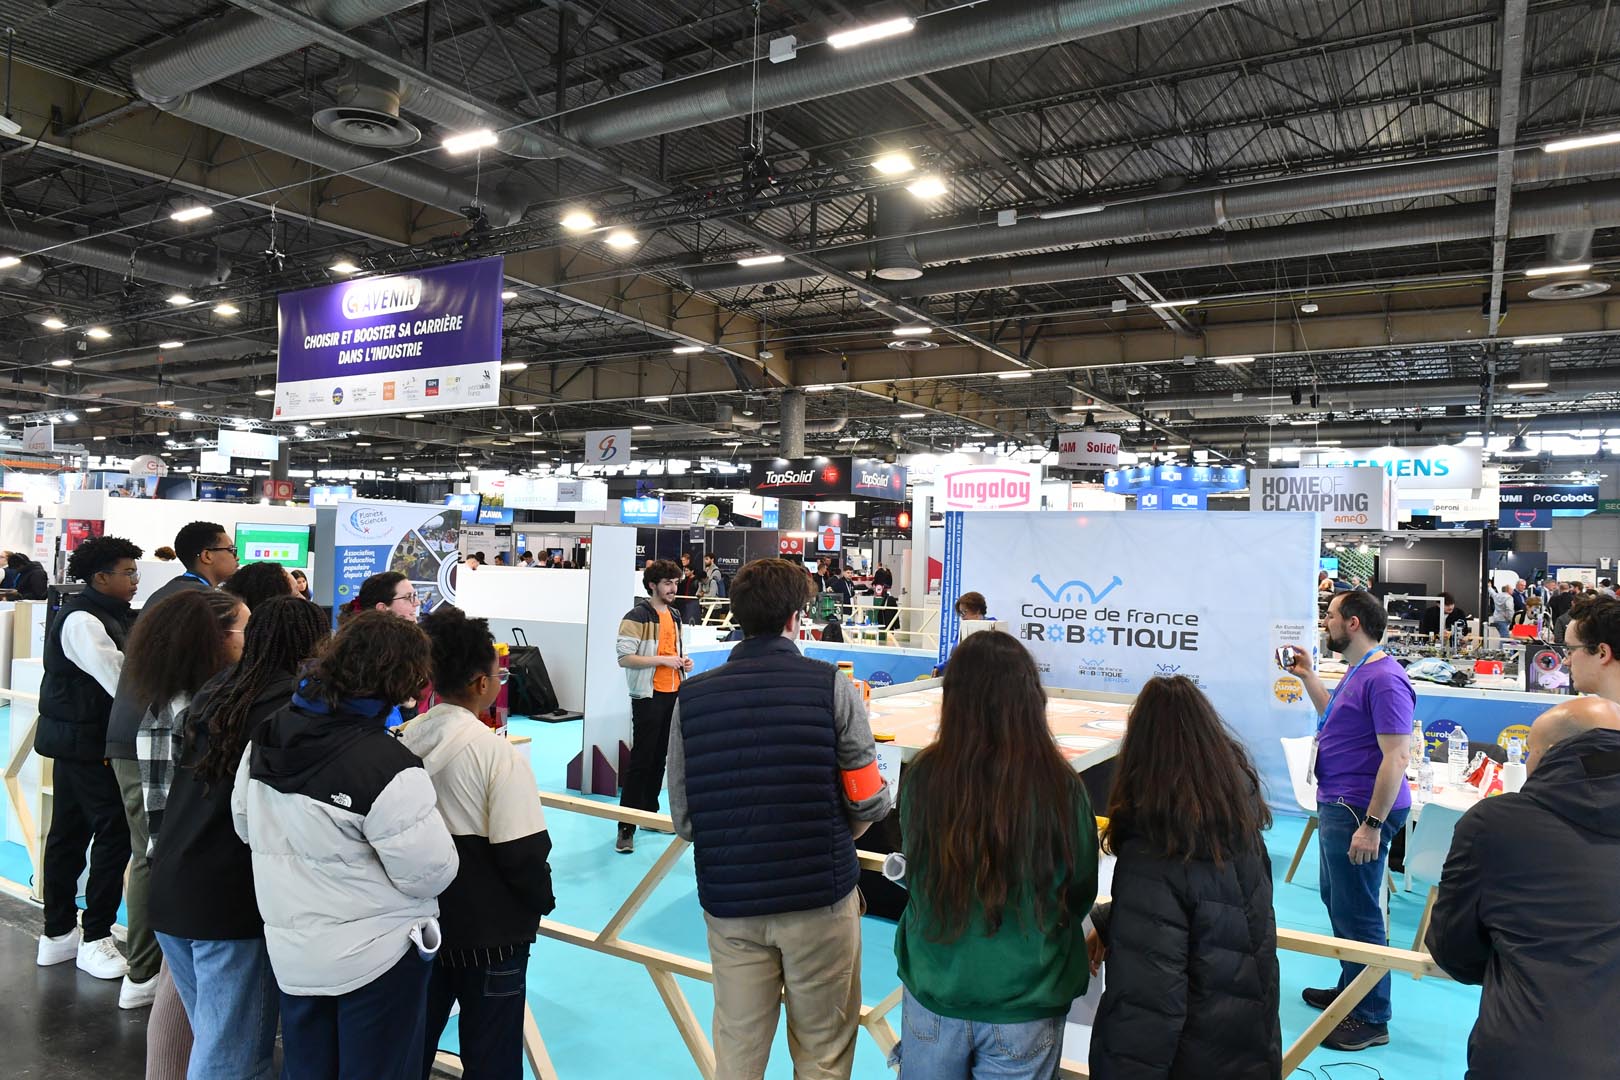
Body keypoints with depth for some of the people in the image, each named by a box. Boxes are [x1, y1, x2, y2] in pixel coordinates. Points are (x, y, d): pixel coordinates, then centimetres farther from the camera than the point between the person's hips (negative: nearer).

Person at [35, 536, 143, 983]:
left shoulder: (111, 615, 12)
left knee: (69, 832, 15)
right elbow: (120, 679, -24)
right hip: (85, 742, -10)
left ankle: (58, 934, 26)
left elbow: (120, 673, 11)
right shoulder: (81, 620, -18)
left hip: (81, 740, 10)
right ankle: (95, 939, 5)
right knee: (115, 829, -5)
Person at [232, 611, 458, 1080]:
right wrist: (423, 812, -2)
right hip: (375, 954, -7)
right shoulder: (387, 766, -27)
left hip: (291, 950, 7)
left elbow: (247, 825, 11)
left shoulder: (268, 734, -4)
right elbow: (431, 874, -20)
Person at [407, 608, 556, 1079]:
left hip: (421, 917, 6)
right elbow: (523, 852, -20)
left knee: (414, 1039, 22)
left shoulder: (408, 737, -4)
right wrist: (542, 901, -2)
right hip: (489, 929, -6)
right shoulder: (497, 753, -22)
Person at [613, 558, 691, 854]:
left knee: (659, 759, 14)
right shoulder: (637, 617, -11)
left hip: (673, 695, 7)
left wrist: (683, 661, 6)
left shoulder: (674, 617, 13)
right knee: (640, 761, -6)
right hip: (649, 696, -7)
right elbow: (624, 658, -18)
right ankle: (626, 827, 0)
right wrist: (662, 660, -21)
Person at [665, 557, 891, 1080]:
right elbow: (870, 803, -7)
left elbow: (683, 818, 0)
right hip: (820, 899, -2)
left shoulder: (692, 697, -2)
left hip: (730, 903, 3)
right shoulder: (832, 687, -10)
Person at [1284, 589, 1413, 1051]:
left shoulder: (1384, 678, -21)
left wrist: (1372, 824, -27)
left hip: (1359, 810, -11)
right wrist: (1308, 676, 21)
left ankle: (1371, 1019, 12)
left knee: (1356, 913, -1)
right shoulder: (1356, 671, 12)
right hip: (1337, 805, 11)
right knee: (1338, 902, 22)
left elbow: (1396, 756, -25)